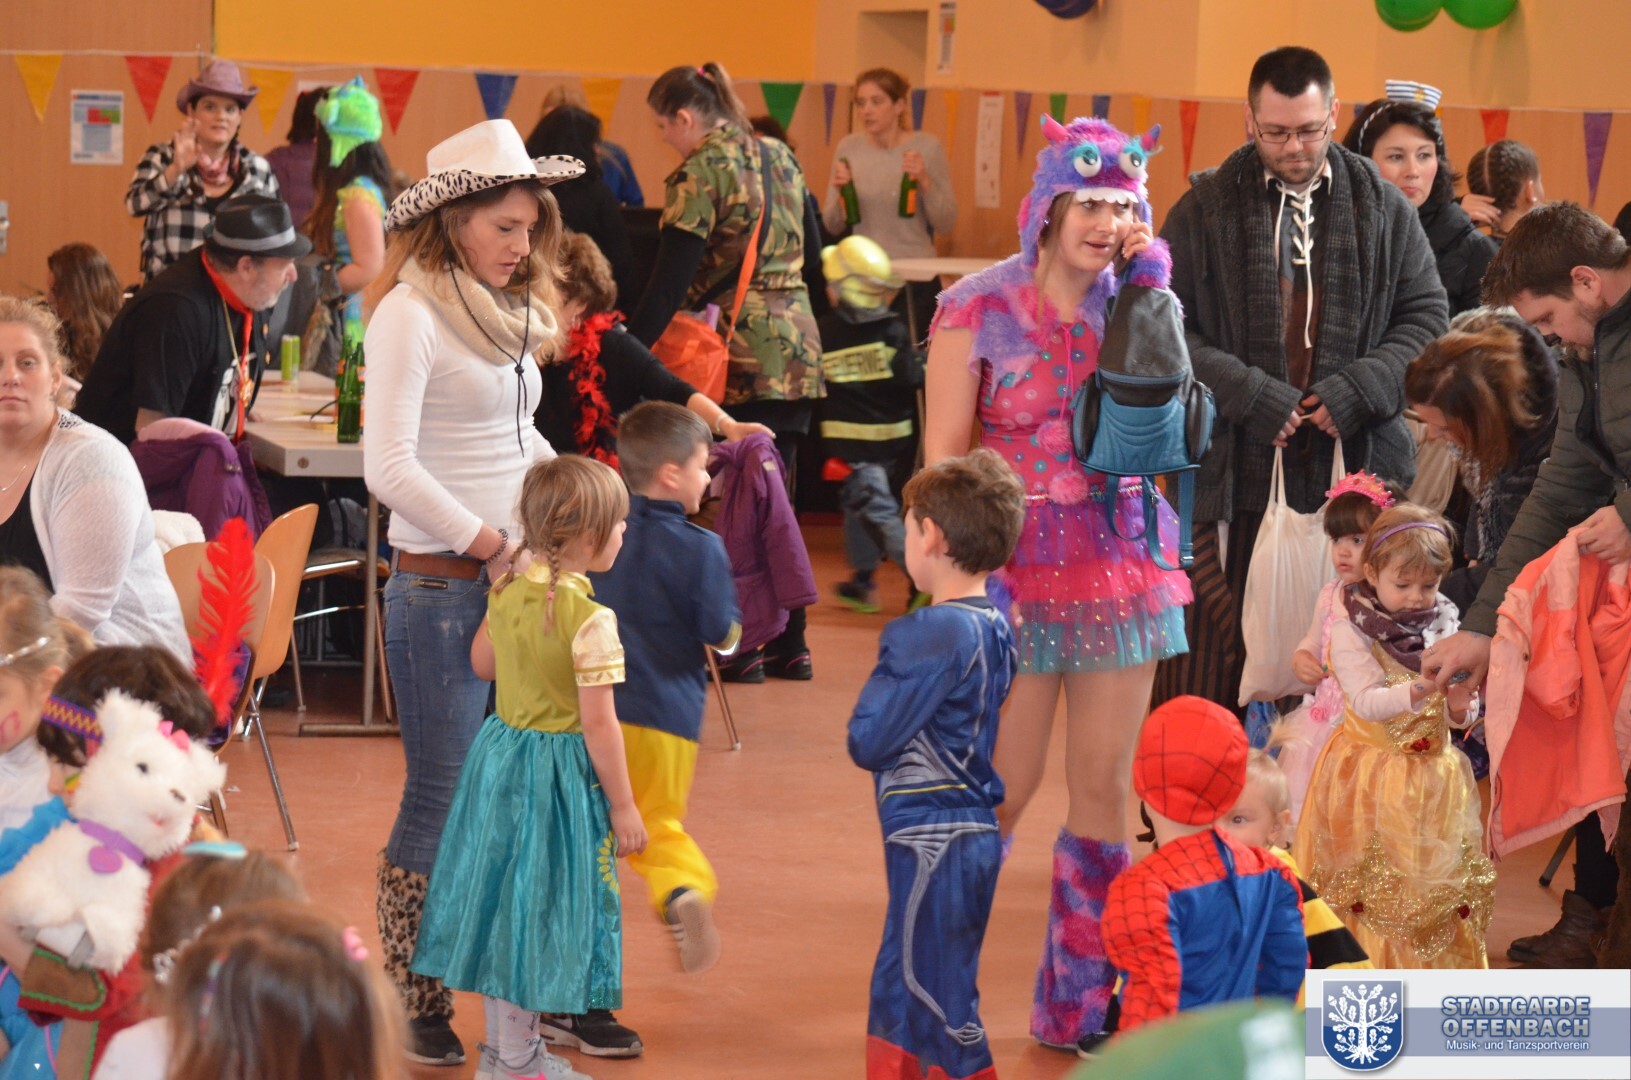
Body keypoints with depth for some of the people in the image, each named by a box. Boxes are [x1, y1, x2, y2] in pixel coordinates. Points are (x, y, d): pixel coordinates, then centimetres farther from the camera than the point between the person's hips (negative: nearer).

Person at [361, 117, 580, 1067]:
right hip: (441, 588, -8)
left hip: (512, 580, 8)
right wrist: (489, 544, -13)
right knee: (443, 799, -1)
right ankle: (413, 1012, 9)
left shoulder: (508, 314, 12)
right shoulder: (411, 313, -12)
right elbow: (390, 470, -19)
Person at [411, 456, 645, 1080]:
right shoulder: (590, 619, -22)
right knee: (538, 905, 3)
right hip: (560, 772, -7)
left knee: (502, 892, 16)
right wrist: (623, 806, -12)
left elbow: (482, 664, 16)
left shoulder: (507, 593, -1)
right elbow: (599, 725, -20)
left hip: (501, 752, 7)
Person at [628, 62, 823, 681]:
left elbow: (671, 278, -16)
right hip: (797, 344, 7)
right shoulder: (780, 158, 13)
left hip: (745, 352, -7)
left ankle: (743, 644, 1)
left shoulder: (702, 171, -10)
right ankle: (789, 643, 13)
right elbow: (809, 246, 22)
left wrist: (631, 348, -17)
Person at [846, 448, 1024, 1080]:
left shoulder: (933, 634, -20)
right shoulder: (995, 626, 7)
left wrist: (878, 680, 0)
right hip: (975, 831, 9)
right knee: (897, 988, 19)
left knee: (938, 996, -1)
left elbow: (867, 742, -17)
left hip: (932, 838, -9)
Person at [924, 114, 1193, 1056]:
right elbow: (942, 457, -7)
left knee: (1107, 784, 7)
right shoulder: (981, 311, -6)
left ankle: (1080, 1001, 18)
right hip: (1019, 563, -5)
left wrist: (1151, 301, -6)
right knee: (1006, 784, -4)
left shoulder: (1125, 302, 6)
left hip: (1118, 562, 5)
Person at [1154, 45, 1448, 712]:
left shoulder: (1384, 210, 10)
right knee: (1213, 639, -3)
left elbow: (1427, 316, 11)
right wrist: (1251, 396, -11)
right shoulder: (1205, 211, 4)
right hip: (1232, 467, -2)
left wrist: (1358, 390, -6)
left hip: (1353, 468, 2)